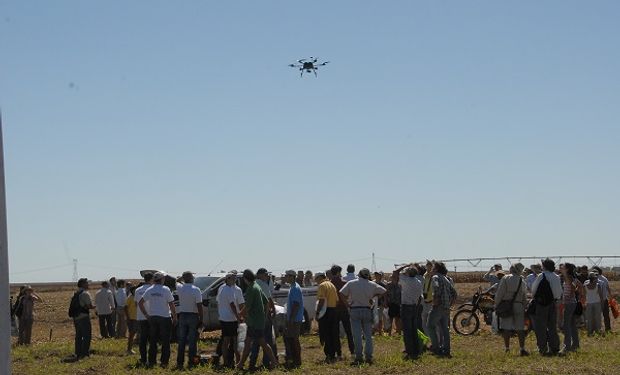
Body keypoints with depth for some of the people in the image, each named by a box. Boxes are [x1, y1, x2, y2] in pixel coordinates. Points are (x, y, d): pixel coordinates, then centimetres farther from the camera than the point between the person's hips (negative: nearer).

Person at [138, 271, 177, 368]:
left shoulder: (149, 290, 1)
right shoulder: (166, 290, -11)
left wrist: (146, 314, 8)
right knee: (165, 342, 3)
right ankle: (164, 362, 0)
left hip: (152, 317, 4)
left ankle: (151, 361, 12)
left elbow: (140, 303, 2)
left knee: (152, 341, 11)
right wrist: (175, 317, -1)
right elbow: (172, 305, -11)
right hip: (164, 317, -4)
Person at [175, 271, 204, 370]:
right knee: (192, 340, 1)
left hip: (182, 316, 4)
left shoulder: (179, 289, -2)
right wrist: (201, 319, -8)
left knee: (181, 340, 9)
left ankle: (180, 362, 9)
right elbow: (199, 306, -14)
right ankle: (191, 363, 0)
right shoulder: (196, 290, -13)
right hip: (193, 316, -4)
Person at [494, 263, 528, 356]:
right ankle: (522, 349, -3)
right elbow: (524, 297, 9)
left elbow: (499, 293, -7)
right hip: (518, 306, 2)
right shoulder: (522, 281, 5)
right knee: (520, 329, 3)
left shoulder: (505, 278, -5)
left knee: (506, 328, 5)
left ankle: (507, 347, 7)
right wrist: (524, 308, 16)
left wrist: (496, 305, -1)